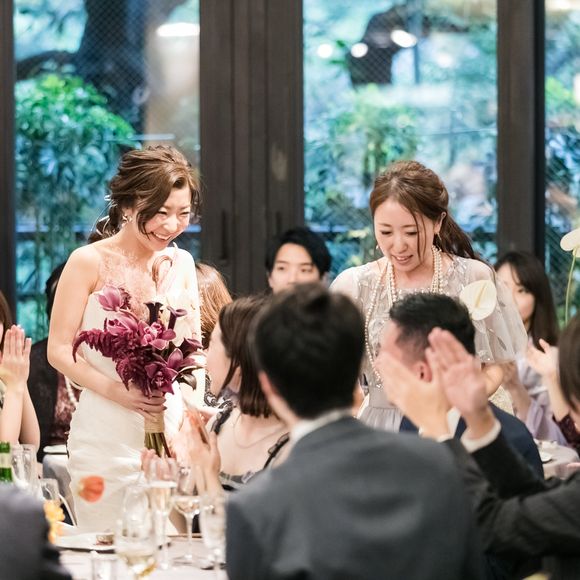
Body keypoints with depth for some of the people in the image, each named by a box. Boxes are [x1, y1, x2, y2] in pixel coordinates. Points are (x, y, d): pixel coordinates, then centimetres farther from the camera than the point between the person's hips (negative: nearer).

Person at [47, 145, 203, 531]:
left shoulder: (181, 264, 9)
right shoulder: (90, 262, -5)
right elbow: (59, 351, -7)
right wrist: (117, 391, -20)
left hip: (171, 427, 4)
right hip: (107, 437, -4)